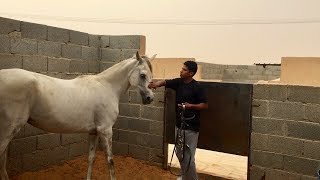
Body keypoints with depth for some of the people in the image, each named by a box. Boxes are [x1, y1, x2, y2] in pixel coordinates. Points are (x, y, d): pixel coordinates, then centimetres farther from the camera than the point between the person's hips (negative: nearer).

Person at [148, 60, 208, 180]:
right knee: (180, 154, 18)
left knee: (188, 157, -4)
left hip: (191, 127, -7)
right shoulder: (178, 82, 4)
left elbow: (205, 105, -10)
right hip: (179, 124, 7)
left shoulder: (196, 87, -12)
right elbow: (165, 82, -9)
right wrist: (157, 84, -30)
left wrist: (190, 105, -23)